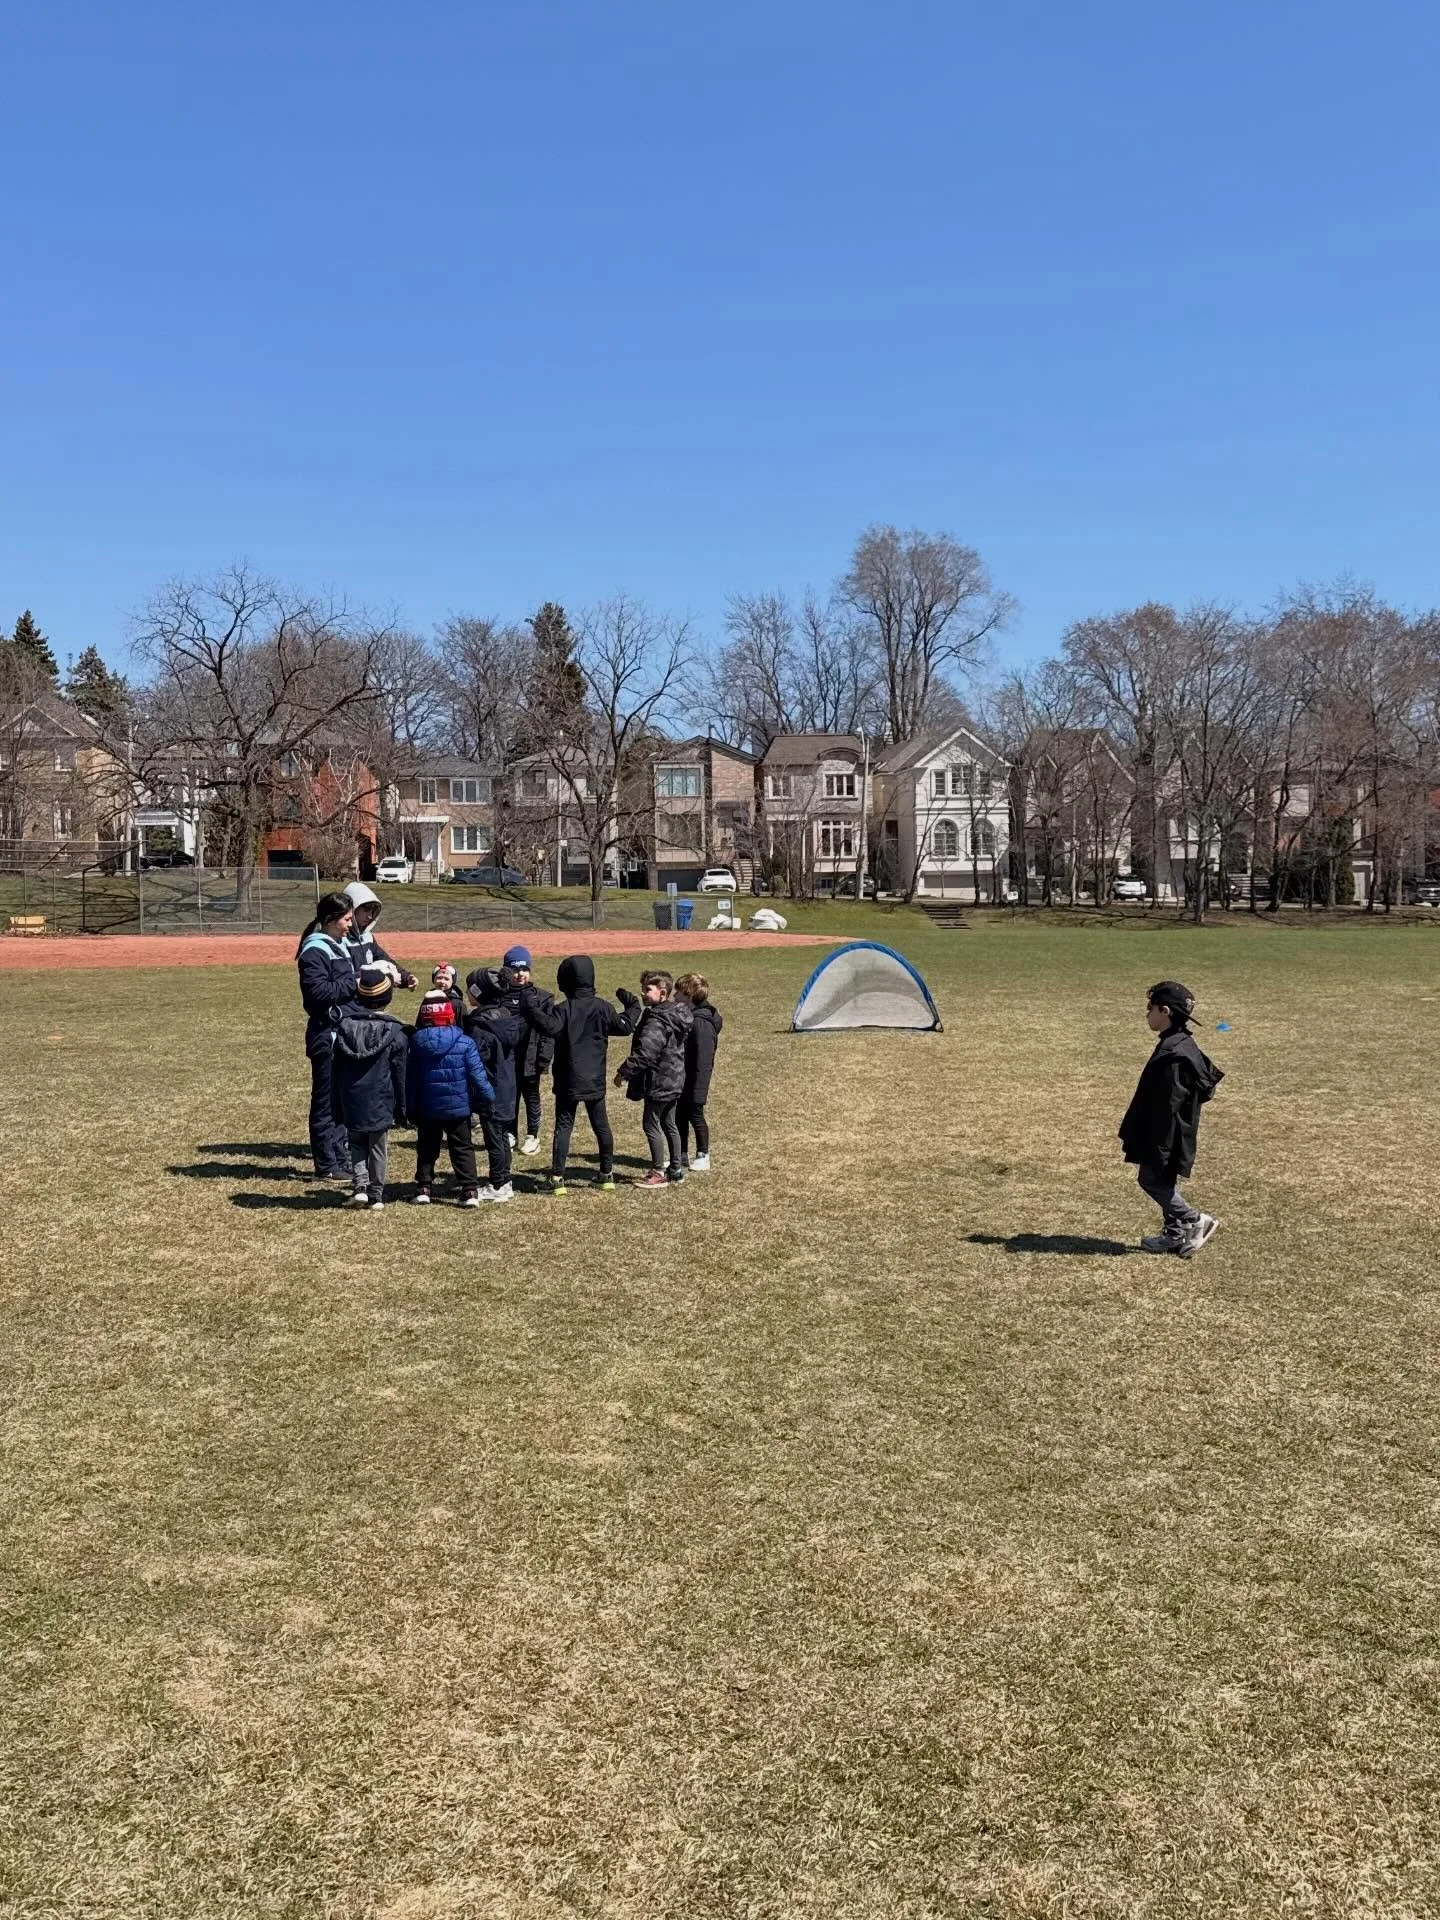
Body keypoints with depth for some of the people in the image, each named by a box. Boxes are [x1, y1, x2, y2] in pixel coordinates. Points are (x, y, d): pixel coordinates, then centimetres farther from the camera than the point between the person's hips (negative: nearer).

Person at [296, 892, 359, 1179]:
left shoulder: (340, 946, 16)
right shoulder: (315, 951, -13)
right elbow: (319, 991, -23)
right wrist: (355, 984, -18)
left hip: (345, 1033, 9)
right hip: (326, 1035, -9)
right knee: (326, 1100, -2)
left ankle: (341, 1159, 24)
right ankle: (326, 1166, 5)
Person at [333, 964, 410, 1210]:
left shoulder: (345, 1026, -3)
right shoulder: (394, 1032, -10)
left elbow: (337, 1070, 5)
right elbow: (399, 1074, -4)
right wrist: (401, 1110, 3)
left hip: (351, 1101, 2)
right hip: (381, 1102, -2)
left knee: (356, 1144, 16)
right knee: (378, 1148, 8)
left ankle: (360, 1185, 1)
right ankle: (376, 1195, 12)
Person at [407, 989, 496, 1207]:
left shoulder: (416, 1041, -4)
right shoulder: (464, 1042, -12)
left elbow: (410, 1078, 1)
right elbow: (477, 1074, -12)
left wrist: (411, 1107, 9)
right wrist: (488, 1099, -2)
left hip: (427, 1108, 2)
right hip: (458, 1107, -2)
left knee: (427, 1149, 16)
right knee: (462, 1149, 6)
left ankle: (423, 1189, 15)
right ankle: (470, 1191, 0)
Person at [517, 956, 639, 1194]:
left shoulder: (564, 1009, -13)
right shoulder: (602, 1008, -2)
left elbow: (549, 1025, -31)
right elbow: (625, 1026, 6)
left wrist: (529, 1001, -27)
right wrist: (632, 1007, 24)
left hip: (568, 1082, -3)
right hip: (595, 1081, 3)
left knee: (563, 1126, 2)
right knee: (601, 1126, 13)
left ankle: (558, 1177, -4)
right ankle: (607, 1174, 19)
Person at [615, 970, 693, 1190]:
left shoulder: (656, 1022, -22)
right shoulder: (677, 1014, 7)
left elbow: (643, 1054, -26)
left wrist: (624, 1072, -16)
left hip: (658, 1082, -10)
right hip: (674, 1080, 10)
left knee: (651, 1124, 1)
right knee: (668, 1124, 17)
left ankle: (659, 1173, 7)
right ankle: (675, 1170, 25)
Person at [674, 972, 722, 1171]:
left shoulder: (701, 1023, -23)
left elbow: (703, 1060, -24)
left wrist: (699, 1089, -24)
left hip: (693, 1082, -9)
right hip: (681, 1082, 9)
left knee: (696, 1116, 4)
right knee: (680, 1117, 15)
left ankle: (702, 1157, 18)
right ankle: (682, 1155, 27)